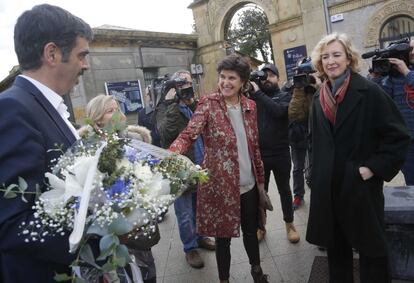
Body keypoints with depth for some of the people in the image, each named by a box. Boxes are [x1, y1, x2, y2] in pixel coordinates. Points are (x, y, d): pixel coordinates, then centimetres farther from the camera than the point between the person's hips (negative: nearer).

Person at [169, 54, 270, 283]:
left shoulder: (250, 106, 3)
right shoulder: (208, 103, -10)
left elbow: (255, 146, 10)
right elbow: (188, 135, -22)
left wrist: (261, 180, 12)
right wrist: (171, 155, -42)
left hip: (248, 185, 4)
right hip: (219, 186, -4)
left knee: (251, 231, 22)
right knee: (223, 236, 12)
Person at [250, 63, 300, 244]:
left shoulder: (285, 96, 0)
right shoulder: (254, 97, 6)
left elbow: (278, 110, -21)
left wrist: (258, 92, -18)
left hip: (281, 154, -1)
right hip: (259, 154, 1)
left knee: (284, 191, 14)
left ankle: (289, 224, 33)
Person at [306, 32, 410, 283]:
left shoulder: (369, 92, -10)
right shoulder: (319, 99, 6)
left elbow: (398, 135, -10)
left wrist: (374, 168, -15)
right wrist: (319, 176, 10)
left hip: (360, 185, -5)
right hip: (329, 188, 5)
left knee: (370, 247, 12)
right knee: (336, 247, 19)